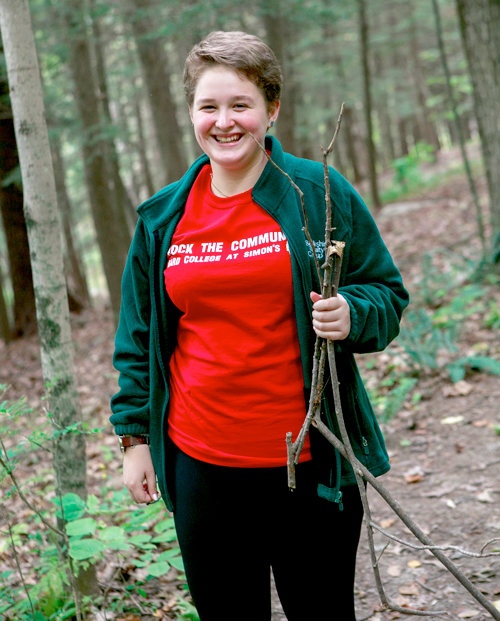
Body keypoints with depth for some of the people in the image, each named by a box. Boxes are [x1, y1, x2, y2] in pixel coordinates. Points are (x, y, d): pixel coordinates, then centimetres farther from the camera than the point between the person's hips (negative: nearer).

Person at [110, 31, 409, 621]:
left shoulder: (319, 193, -3)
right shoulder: (162, 217, 5)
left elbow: (387, 294, 3)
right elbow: (138, 337, 13)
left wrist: (351, 314, -19)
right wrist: (135, 438, 10)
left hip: (310, 462, -2)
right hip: (201, 462, 3)